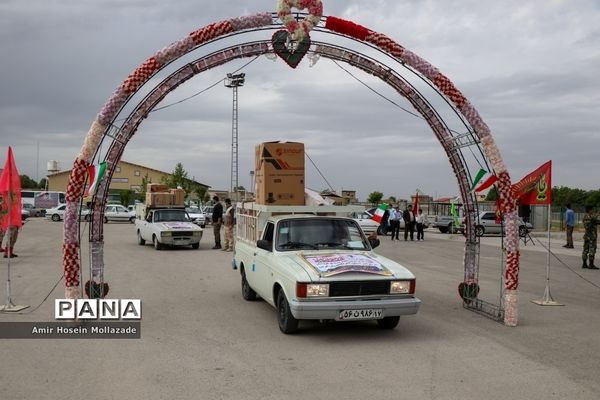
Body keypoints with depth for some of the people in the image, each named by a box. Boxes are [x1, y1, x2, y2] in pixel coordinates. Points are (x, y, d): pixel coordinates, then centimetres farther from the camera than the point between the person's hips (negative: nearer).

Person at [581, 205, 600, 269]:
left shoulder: (584, 217, 11)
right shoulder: (592, 216, -15)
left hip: (586, 235, 8)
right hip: (592, 236, -8)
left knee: (585, 250, 9)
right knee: (592, 250, -6)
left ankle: (584, 264, 10)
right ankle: (591, 265, -7)